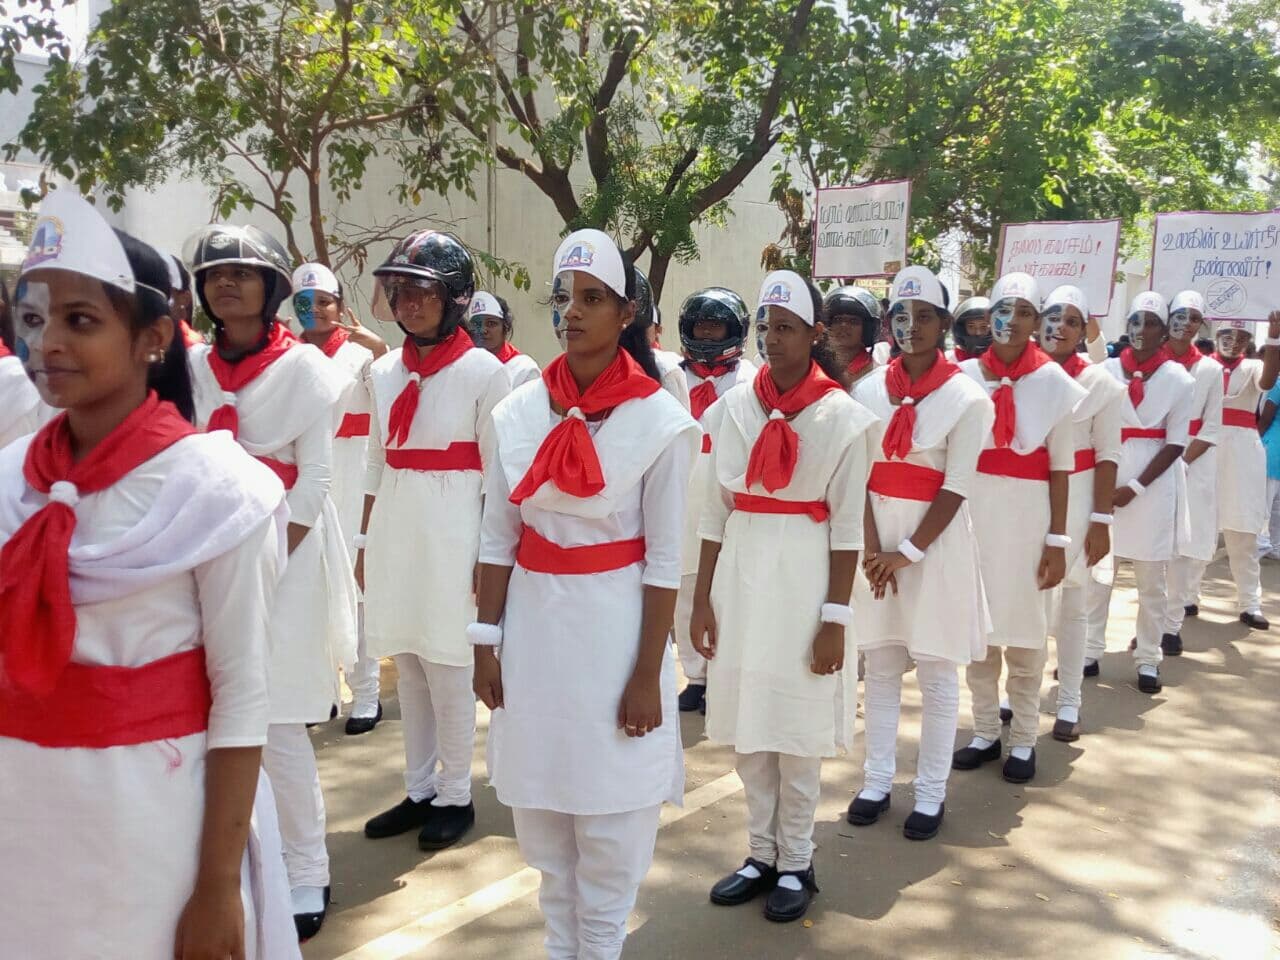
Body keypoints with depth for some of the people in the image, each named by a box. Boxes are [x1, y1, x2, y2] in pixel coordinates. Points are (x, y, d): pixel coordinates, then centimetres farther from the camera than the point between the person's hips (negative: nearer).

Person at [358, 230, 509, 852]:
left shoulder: (483, 372, -6)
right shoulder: (385, 372, 10)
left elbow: (498, 473, -6)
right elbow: (377, 464, 15)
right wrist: (366, 542, 14)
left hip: (452, 533, -5)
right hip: (396, 532, 5)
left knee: (448, 672, 4)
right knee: (408, 669, 12)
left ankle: (455, 797, 19)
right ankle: (419, 791, 26)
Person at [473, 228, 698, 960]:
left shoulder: (661, 421, -9)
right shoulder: (519, 412, 1)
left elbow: (665, 560, -8)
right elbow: (498, 537, 5)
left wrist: (649, 673, -10)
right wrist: (487, 641, 2)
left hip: (612, 624, -4)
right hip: (533, 620, 4)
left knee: (610, 819, 9)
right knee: (540, 813, 17)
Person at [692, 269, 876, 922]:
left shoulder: (840, 415, -5)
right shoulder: (736, 405, 5)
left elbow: (847, 527, -6)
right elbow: (717, 509, 7)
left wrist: (836, 616, -10)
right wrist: (702, 597, 5)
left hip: (803, 576, -4)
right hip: (740, 572, 4)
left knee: (796, 727, 6)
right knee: (744, 724, 11)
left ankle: (796, 863, 23)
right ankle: (761, 854, 28)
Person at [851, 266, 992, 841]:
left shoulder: (967, 398, -7)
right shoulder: (869, 390, 3)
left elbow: (956, 491, -11)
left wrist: (907, 553, -15)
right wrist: (872, 548, -11)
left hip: (935, 541, -3)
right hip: (877, 539, 3)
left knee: (936, 673, 6)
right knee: (880, 667, 11)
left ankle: (931, 793, 17)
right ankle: (877, 781, 23)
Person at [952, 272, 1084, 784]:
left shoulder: (1056, 383, -2)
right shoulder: (965, 375, 1)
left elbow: (1060, 468, -2)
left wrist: (1057, 538, -5)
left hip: (1028, 516, -1)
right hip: (972, 512, 2)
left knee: (1025, 630, 8)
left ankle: (1023, 739, 22)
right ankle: (985, 731, 25)